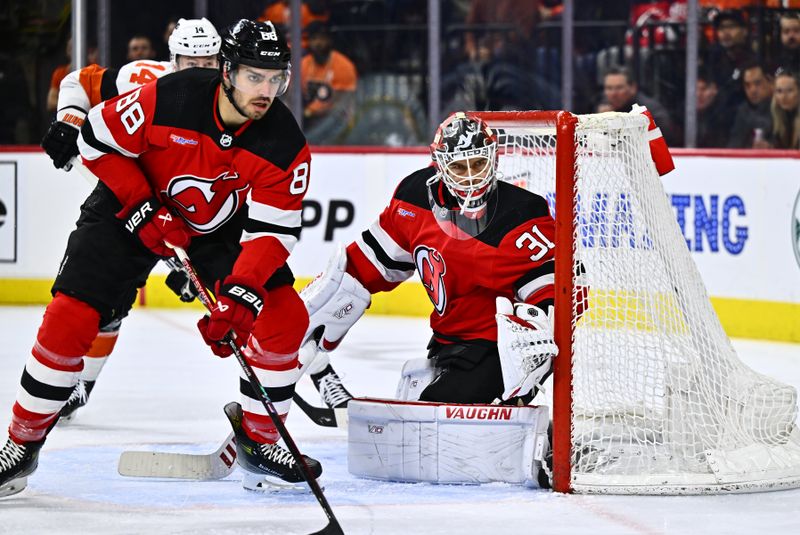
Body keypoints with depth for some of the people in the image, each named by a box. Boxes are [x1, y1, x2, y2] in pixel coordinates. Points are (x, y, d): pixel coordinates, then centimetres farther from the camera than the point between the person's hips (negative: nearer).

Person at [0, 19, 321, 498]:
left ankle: (258, 439, 7)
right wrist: (141, 208, -21)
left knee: (284, 318, -11)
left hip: (223, 228, 3)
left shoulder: (286, 145, -23)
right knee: (70, 318, -13)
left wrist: (242, 296, -37)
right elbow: (98, 139, -17)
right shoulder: (167, 100, -30)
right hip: (132, 207, -2)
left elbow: (272, 230, -23)